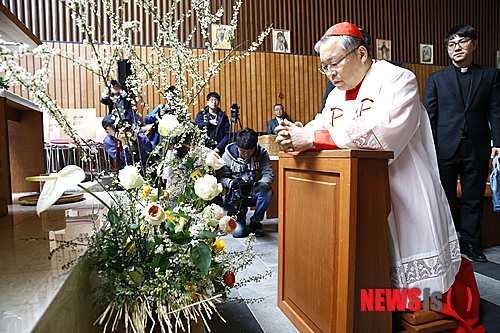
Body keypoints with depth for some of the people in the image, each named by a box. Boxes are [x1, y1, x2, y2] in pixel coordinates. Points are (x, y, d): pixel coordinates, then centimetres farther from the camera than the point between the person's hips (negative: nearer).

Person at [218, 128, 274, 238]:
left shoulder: (262, 153, -9)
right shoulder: (228, 155, -8)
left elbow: (269, 176, -19)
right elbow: (221, 176, -3)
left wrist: (257, 185, -39)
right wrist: (231, 183, -26)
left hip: (255, 194, 1)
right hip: (237, 196, -1)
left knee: (268, 192, -34)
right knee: (237, 232, -18)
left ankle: (255, 221, -7)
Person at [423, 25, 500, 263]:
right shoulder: (437, 79, 8)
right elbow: (429, 116, 3)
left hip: (477, 148, 1)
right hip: (446, 147, -1)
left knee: (473, 199, 8)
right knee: (445, 198, 5)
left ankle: (470, 242, 21)